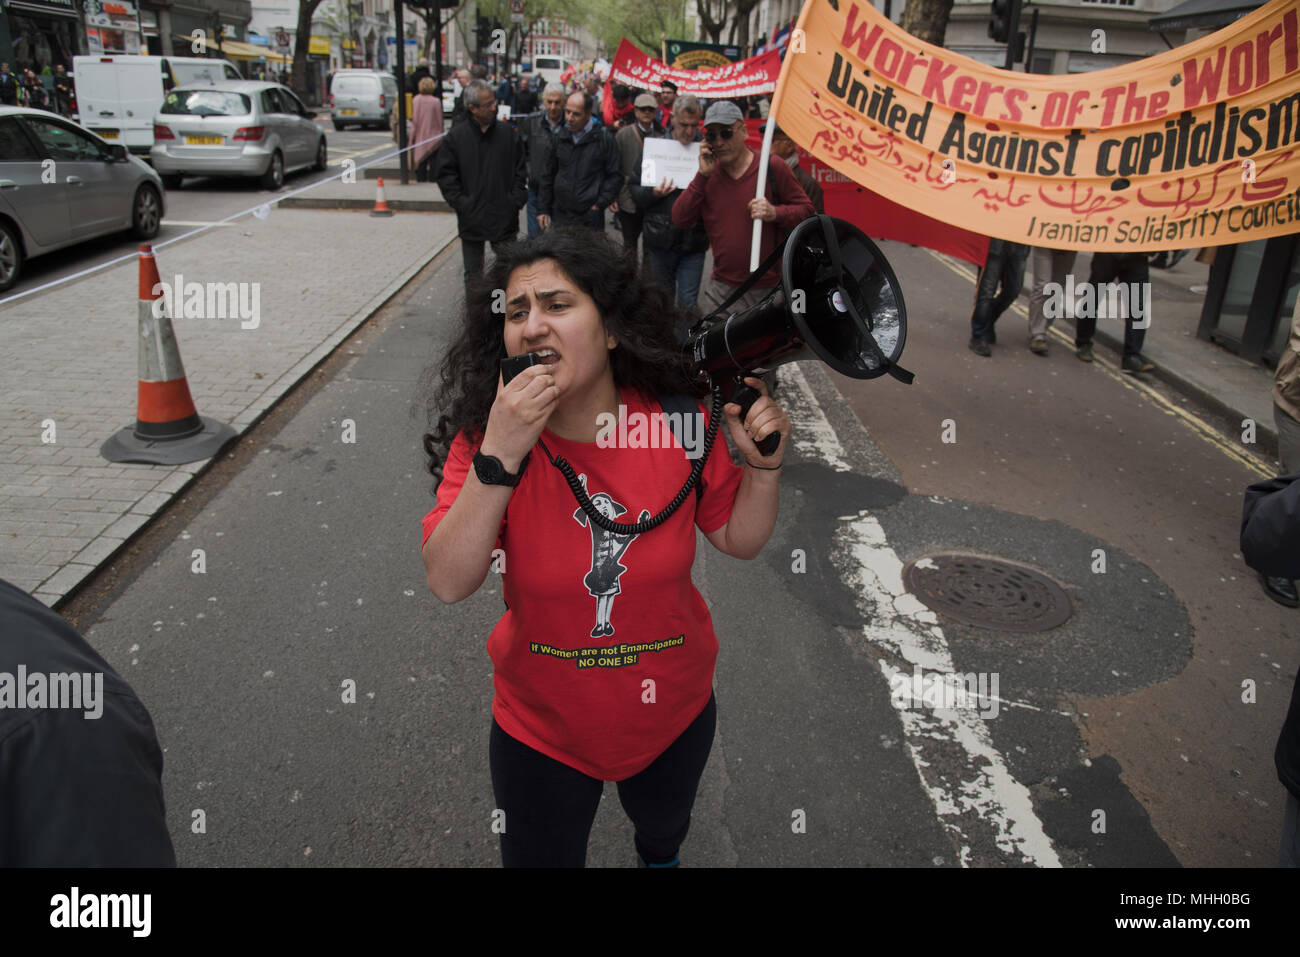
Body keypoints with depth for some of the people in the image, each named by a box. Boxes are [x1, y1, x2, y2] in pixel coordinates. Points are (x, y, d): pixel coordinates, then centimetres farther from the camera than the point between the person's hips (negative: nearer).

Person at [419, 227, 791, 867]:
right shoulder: (485, 436, -20)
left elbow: (739, 540, -5)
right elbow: (448, 584, -30)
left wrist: (763, 465, -23)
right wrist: (500, 455, -38)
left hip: (673, 712, 2)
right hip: (542, 727, -2)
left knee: (665, 826, 34)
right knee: (541, 856, 22)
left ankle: (657, 857, 71)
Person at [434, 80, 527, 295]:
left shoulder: (508, 134, 2)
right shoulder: (455, 137, -2)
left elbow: (520, 171, 6)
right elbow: (444, 174, 0)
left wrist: (516, 200, -4)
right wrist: (461, 202, -8)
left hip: (505, 218, 0)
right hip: (471, 219, 0)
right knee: (473, 274, 12)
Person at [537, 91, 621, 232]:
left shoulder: (604, 138, -3)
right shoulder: (560, 137, 8)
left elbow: (614, 176, -1)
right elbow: (548, 175, 14)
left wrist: (599, 205, -8)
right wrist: (543, 209, 11)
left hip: (590, 217, -3)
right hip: (560, 215, 3)